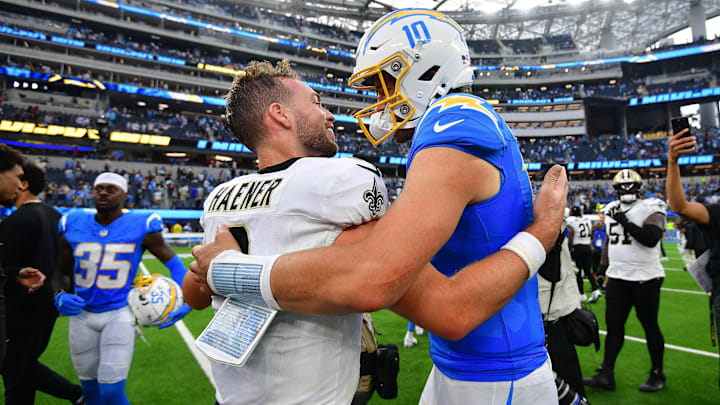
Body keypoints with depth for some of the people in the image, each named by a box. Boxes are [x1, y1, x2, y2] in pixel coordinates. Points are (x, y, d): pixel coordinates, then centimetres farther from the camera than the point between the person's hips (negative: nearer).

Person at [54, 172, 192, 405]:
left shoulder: (140, 226, -8)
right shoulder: (73, 226, 4)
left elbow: (172, 262, -3)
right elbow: (60, 270, 15)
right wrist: (59, 297, -4)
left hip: (120, 313, -4)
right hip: (82, 315, 4)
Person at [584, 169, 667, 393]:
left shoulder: (650, 209, -9)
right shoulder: (612, 210, 10)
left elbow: (651, 239, -25)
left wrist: (625, 222, -23)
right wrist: (603, 267, 20)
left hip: (646, 278, -5)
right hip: (617, 278, 6)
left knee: (650, 326, 7)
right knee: (613, 325, 6)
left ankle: (657, 374, 24)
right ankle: (606, 374, 12)